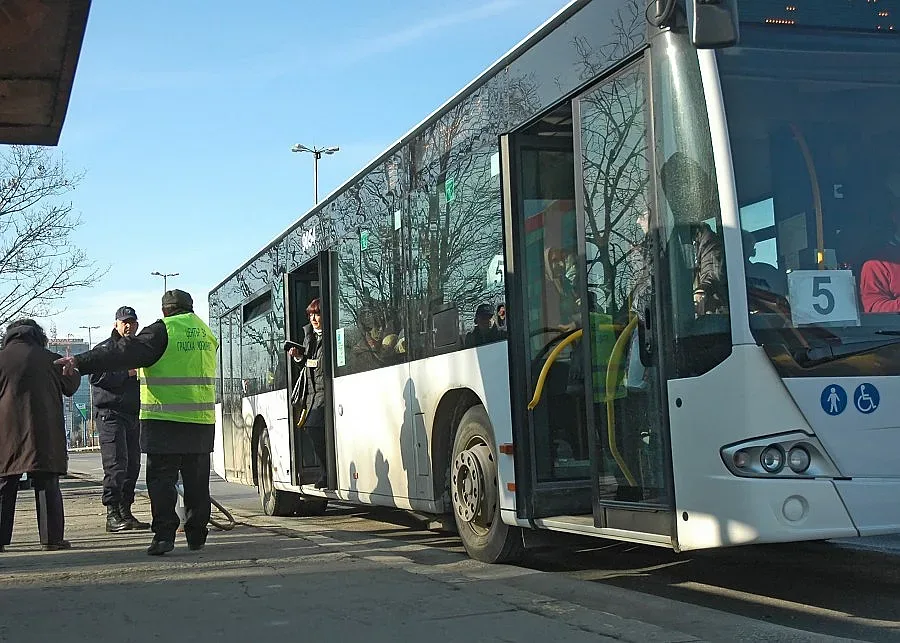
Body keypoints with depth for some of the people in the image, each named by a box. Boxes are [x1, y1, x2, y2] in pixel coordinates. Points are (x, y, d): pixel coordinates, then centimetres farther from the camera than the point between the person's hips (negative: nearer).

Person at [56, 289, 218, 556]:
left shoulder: (163, 330, -7)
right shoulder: (206, 333, 14)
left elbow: (125, 352, -15)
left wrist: (81, 362, -17)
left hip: (165, 419, -6)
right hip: (202, 421, 6)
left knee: (161, 477, -1)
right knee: (197, 479, 12)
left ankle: (164, 534, -7)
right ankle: (196, 535, 16)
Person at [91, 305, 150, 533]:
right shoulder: (105, 348, 0)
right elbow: (96, 377, -14)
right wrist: (127, 373, -18)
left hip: (133, 414, 7)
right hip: (110, 413, -7)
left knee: (132, 465, 8)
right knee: (116, 465, -14)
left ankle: (125, 513, 15)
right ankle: (112, 515, -13)